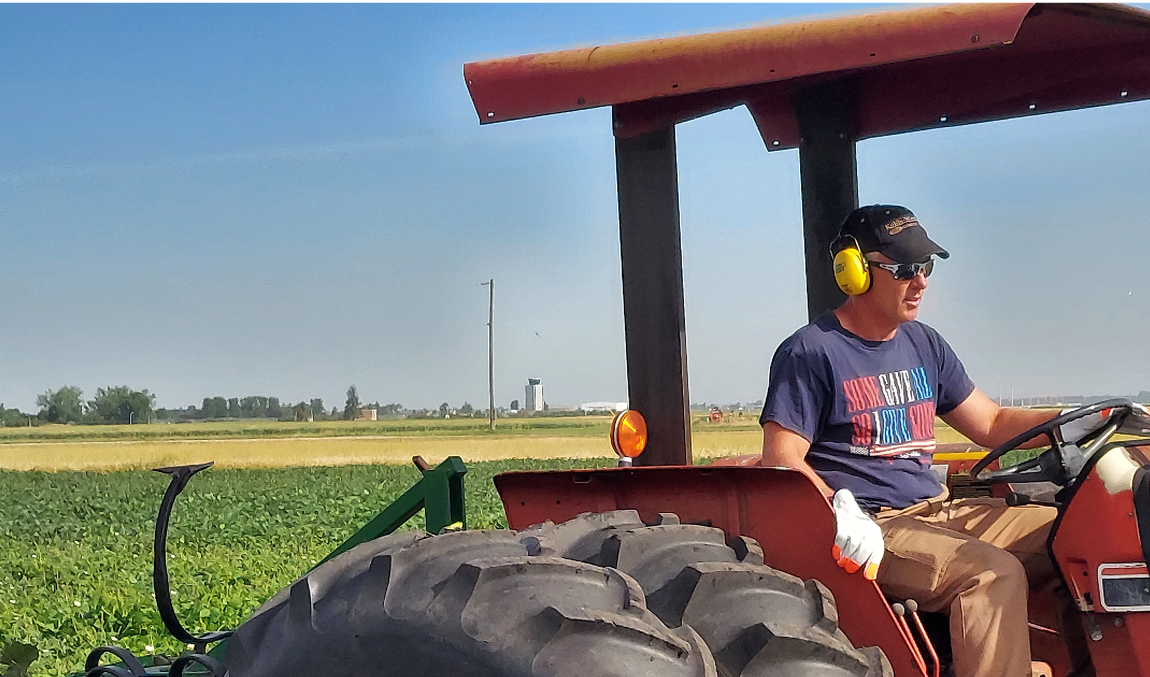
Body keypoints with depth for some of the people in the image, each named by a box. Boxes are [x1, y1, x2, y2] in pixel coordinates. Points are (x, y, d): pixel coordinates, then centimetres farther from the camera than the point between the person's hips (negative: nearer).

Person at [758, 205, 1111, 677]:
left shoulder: (923, 344, 18)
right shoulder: (810, 352, -5)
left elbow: (991, 423, 20)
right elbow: (780, 460, -11)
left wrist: (1088, 423, 7)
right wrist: (841, 514, -27)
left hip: (938, 510, 8)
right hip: (870, 527, -7)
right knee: (994, 571, -30)